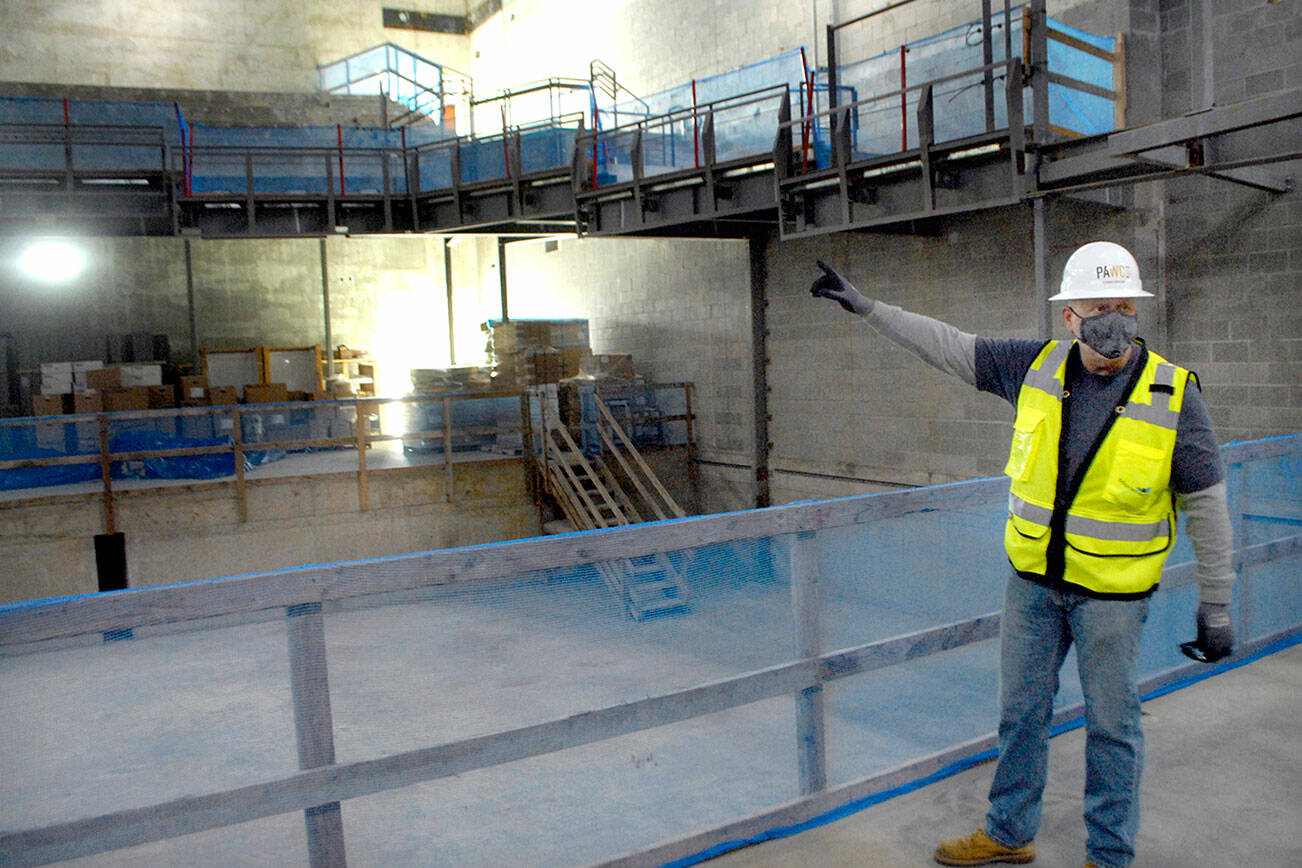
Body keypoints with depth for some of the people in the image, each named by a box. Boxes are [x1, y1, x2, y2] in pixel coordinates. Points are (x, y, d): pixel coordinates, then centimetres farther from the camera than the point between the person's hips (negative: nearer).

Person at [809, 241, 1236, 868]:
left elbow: (1207, 509, -8)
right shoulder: (1037, 369, -5)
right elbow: (949, 347, 3)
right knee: (1020, 709, 16)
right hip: (1033, 580, 4)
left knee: (1110, 724, 9)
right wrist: (866, 307, 3)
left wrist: (1215, 610, -5)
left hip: (1113, 591, -3)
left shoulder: (1174, 397, -13)